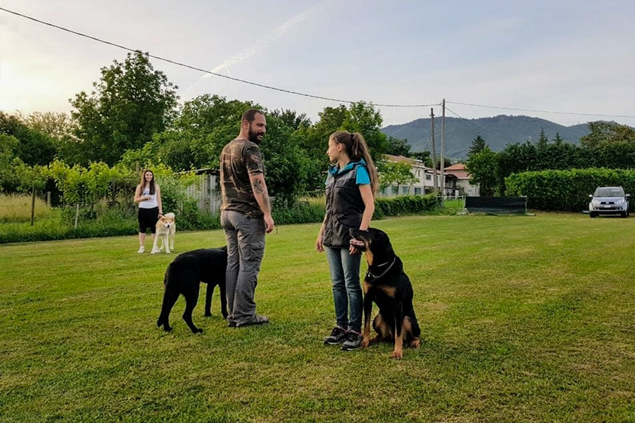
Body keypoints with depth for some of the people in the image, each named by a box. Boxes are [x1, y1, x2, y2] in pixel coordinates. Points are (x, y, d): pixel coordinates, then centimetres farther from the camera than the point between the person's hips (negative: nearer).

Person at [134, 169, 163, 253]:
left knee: (154, 228, 1)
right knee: (142, 228, 6)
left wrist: (160, 211, -1)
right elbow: (135, 200, 4)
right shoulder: (140, 187, 6)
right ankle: (142, 247, 12)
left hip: (153, 209, 0)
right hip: (143, 210, 1)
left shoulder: (156, 186, 6)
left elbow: (158, 199, 5)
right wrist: (144, 198, -14)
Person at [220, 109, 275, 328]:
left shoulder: (227, 149, 17)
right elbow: (257, 183, -21)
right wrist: (267, 213, -24)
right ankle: (244, 316, 2)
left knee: (233, 264, 10)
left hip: (228, 212, 9)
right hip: (248, 215, -9)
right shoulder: (250, 148, -11)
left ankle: (233, 315, 15)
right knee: (248, 266, -3)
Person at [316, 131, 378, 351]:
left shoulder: (358, 170, -8)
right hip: (332, 234, 8)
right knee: (337, 283, 11)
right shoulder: (332, 173, 14)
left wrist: (360, 234, -19)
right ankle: (341, 326, 20)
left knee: (351, 284, -2)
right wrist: (321, 232, 16)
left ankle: (355, 331, 8)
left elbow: (369, 206, -13)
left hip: (349, 234, -7)